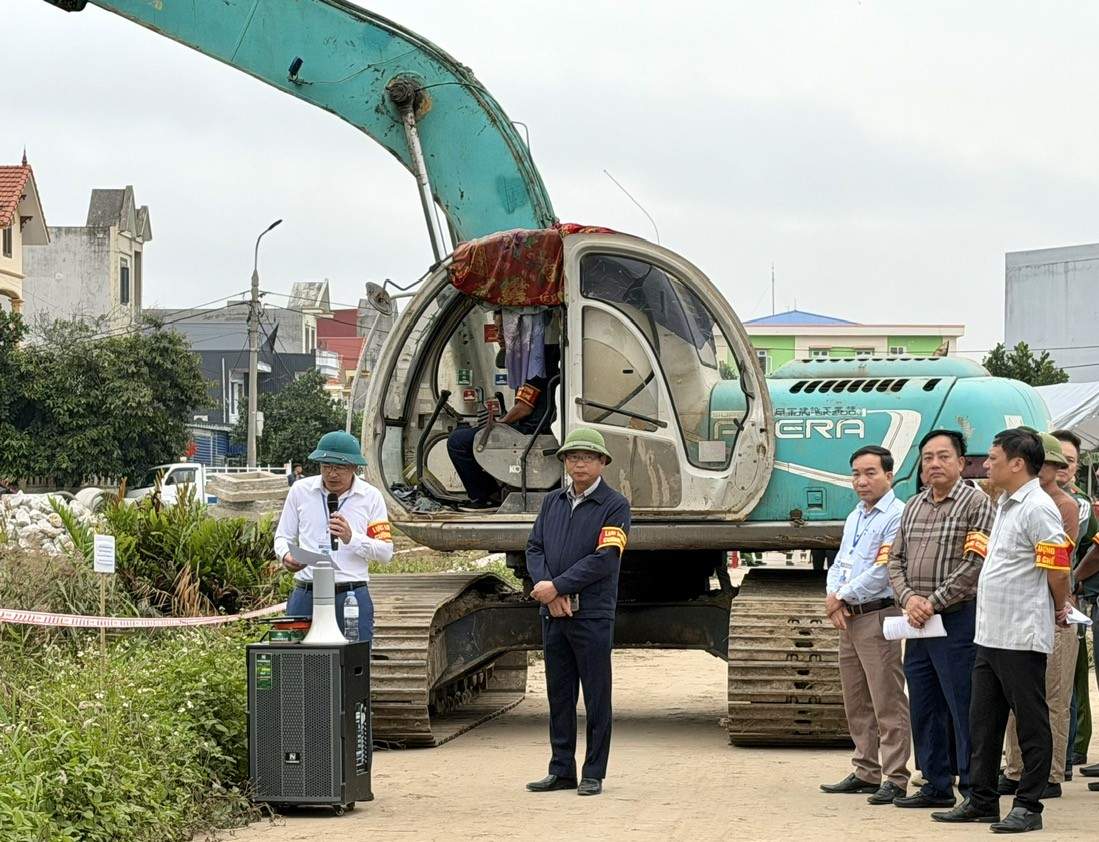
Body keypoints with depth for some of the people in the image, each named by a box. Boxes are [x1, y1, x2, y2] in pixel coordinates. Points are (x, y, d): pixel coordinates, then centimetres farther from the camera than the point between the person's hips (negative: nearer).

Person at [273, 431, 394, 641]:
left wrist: (352, 538, -12)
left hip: (352, 595, -1)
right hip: (305, 594, 1)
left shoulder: (370, 497, 5)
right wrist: (285, 556, -8)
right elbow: (283, 537, 15)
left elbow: (386, 552, 3)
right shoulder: (300, 490, 8)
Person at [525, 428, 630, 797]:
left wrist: (557, 587, -14)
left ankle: (594, 774, 6)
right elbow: (534, 548, 9)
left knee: (596, 698, 0)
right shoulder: (552, 502, 14)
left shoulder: (615, 506, -3)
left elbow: (604, 560, -13)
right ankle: (562, 770, 16)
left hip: (592, 614, -5)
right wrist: (545, 587, -10)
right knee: (559, 695, 9)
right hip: (554, 614, 5)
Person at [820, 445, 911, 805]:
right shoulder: (854, 518, 18)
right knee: (857, 704, 14)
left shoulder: (897, 516, -11)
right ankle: (866, 772, 22)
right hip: (848, 620, 9)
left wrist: (842, 596, -9)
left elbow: (883, 571, -18)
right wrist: (834, 601, -2)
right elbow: (838, 566, 18)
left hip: (879, 617, -9)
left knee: (888, 703, -8)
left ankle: (895, 779, -6)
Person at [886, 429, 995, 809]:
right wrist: (909, 598, -4)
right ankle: (936, 786, 20)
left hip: (958, 619, -7)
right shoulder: (913, 506, 16)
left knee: (964, 709, -5)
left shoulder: (975, 502, -6)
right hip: (918, 621, 7)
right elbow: (896, 559, 15)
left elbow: (975, 566, -14)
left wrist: (933, 602, -15)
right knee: (924, 709, 11)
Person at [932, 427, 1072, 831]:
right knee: (983, 722, 14)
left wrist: (1059, 610, -3)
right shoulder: (1004, 505, 16)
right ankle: (982, 801, 23)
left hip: (1022, 638, -10)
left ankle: (1027, 807, 4)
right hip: (990, 634, 10)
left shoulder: (1038, 508, -16)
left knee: (1031, 725, 0)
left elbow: (1057, 570, -17)